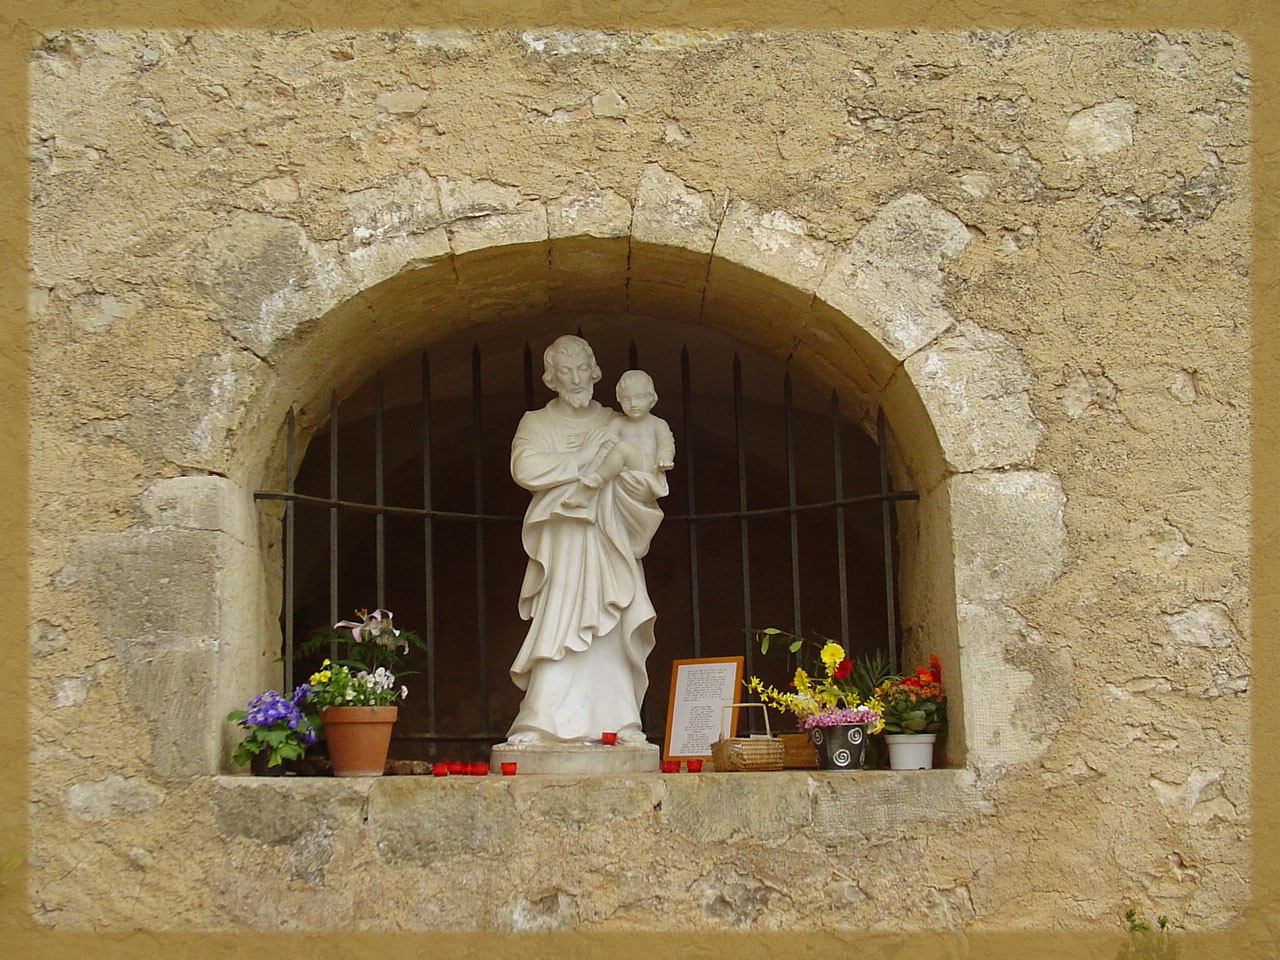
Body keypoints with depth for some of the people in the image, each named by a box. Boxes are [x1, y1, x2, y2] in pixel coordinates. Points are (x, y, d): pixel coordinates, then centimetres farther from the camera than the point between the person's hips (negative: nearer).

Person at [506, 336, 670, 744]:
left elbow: (654, 484, 8)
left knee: (611, 638, -5)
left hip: (611, 547, 2)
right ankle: (540, 727, -16)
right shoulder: (537, 424, 10)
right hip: (563, 546, -2)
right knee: (560, 629, -15)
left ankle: (619, 726, -4)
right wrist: (586, 457, -10)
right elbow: (525, 469, -11)